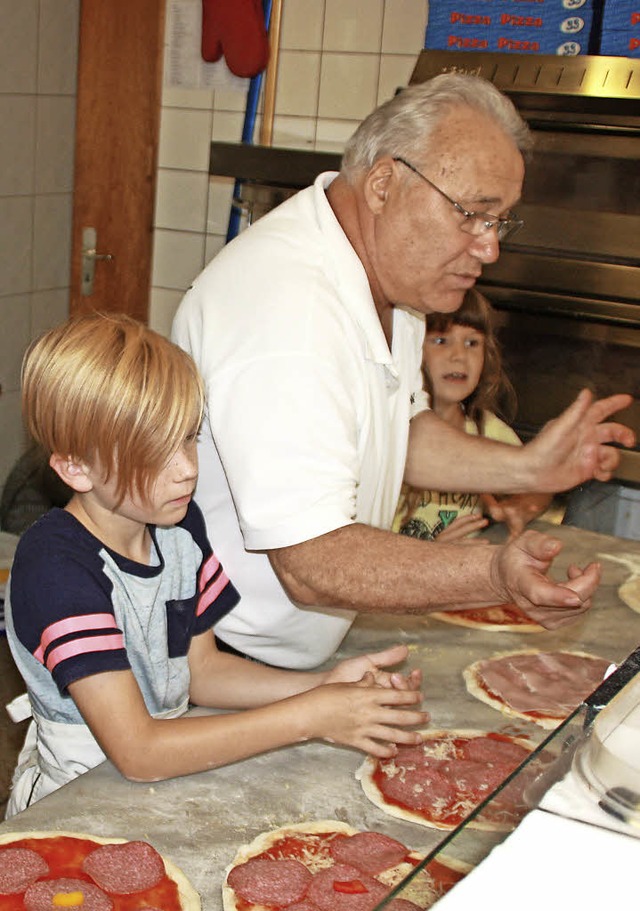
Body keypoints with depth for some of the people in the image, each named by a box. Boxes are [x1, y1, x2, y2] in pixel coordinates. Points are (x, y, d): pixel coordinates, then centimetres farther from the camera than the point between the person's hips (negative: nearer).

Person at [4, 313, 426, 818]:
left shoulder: (180, 525, 1)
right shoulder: (56, 566, -22)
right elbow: (137, 752, -25)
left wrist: (321, 685, -7)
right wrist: (310, 717, -25)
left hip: (168, 769, 7)